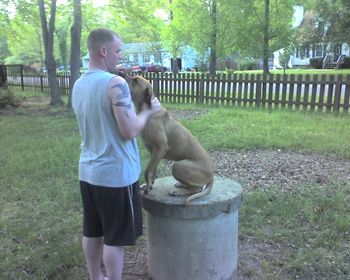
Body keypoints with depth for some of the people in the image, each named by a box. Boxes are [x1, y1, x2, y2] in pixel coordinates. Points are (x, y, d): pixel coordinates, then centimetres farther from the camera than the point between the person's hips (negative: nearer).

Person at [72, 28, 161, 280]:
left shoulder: (78, 85, 7)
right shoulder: (115, 83, -20)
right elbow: (129, 131, -21)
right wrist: (148, 111, -5)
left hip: (88, 171, 8)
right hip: (116, 174, -8)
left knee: (92, 232, 20)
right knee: (115, 238, 7)